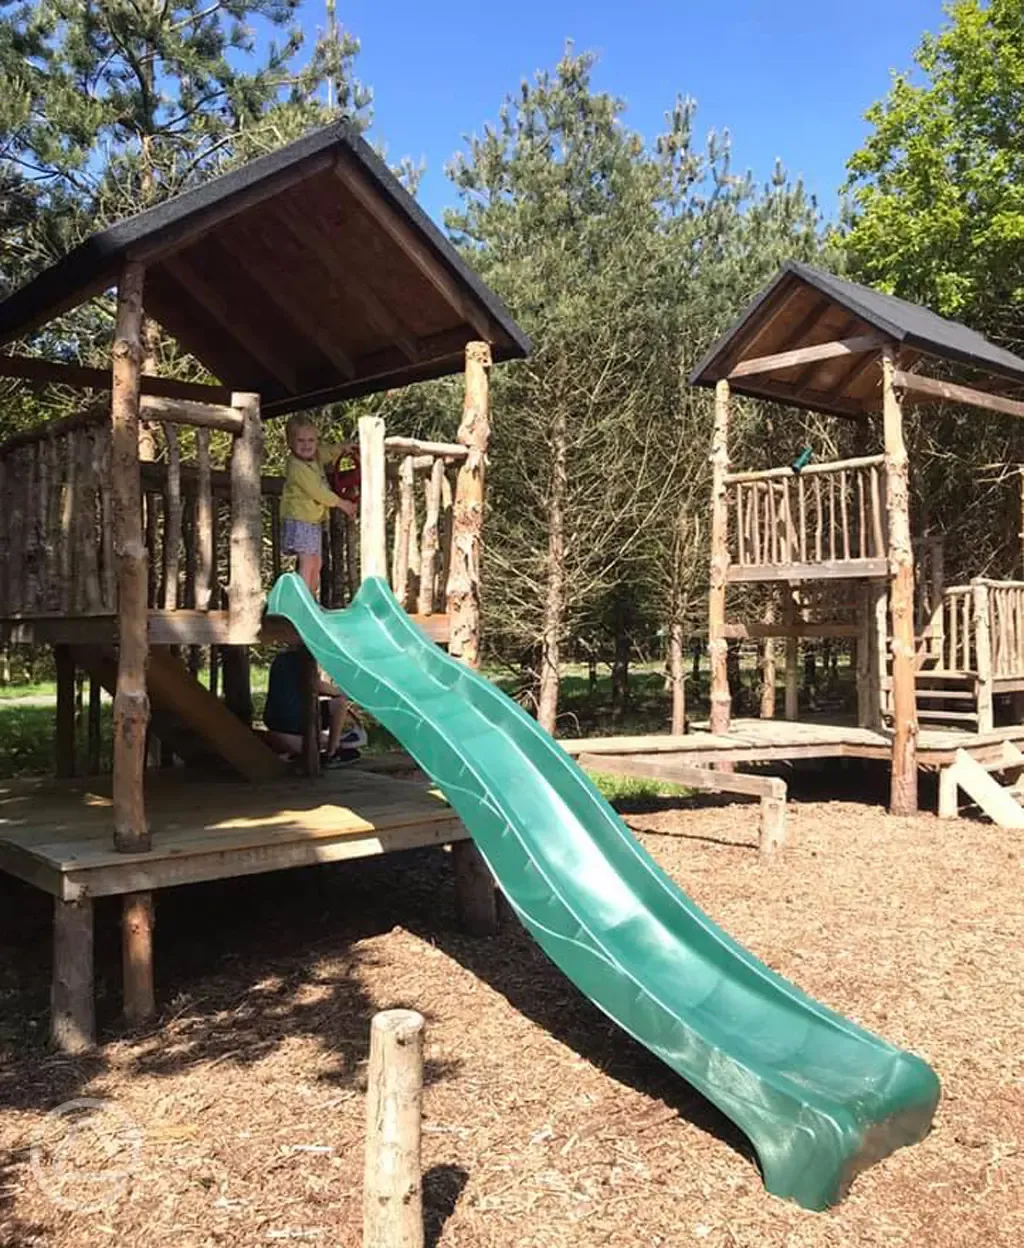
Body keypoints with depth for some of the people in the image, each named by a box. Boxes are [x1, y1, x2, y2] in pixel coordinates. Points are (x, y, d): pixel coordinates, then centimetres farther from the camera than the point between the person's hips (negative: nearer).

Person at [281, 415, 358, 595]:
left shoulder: (315, 457, 6)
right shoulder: (296, 466, -20)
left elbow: (327, 452, 28)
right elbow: (316, 491, -20)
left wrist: (341, 447, 6)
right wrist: (342, 503, -11)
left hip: (314, 520, 10)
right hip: (299, 520, -10)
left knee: (316, 564, 15)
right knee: (307, 563, -14)